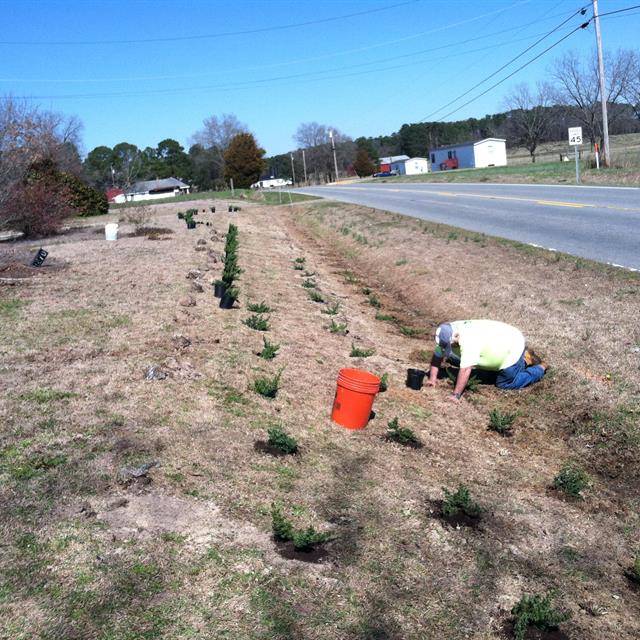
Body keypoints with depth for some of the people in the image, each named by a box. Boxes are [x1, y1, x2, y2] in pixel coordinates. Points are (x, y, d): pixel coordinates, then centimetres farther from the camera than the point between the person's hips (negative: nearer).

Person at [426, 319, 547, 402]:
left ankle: (540, 368, 17)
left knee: (505, 384, -2)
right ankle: (523, 361, 32)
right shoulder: (447, 335, -14)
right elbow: (437, 357, -4)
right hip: (501, 345, 9)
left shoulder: (468, 341, -39)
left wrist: (455, 395, -37)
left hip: (513, 347, -9)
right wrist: (432, 378, -15)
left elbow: (465, 370, -40)